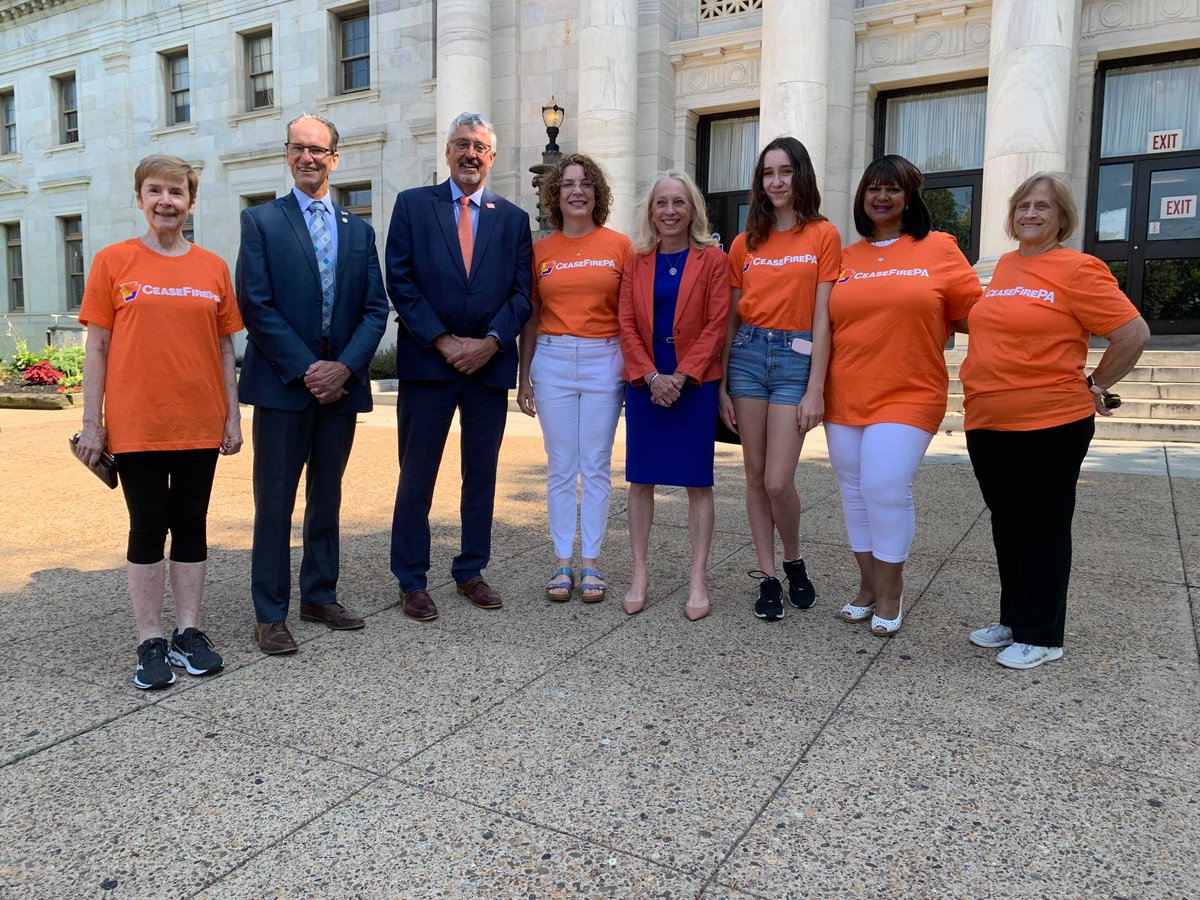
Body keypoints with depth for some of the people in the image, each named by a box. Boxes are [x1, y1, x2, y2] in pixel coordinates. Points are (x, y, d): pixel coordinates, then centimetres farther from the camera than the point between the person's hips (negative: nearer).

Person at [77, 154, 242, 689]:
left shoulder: (213, 267, 7)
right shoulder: (113, 262, 1)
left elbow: (225, 348, 9)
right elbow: (97, 347, 0)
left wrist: (233, 415, 4)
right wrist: (91, 422, -4)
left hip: (200, 424, 2)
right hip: (135, 425, -2)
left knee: (191, 525, 8)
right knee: (148, 528, 4)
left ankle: (188, 633, 20)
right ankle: (151, 644, 15)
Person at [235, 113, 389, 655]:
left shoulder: (359, 230, 13)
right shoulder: (261, 221, 2)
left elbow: (375, 309, 5)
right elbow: (256, 306, -7)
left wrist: (344, 367, -9)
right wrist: (307, 370, -14)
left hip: (341, 382, 4)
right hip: (282, 383, -4)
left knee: (327, 497, 12)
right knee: (275, 501, 1)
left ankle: (320, 596, 25)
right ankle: (270, 614, 11)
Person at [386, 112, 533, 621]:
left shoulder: (513, 219, 12)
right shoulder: (412, 205, 6)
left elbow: (520, 293, 5)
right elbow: (400, 282, -2)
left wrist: (489, 342, -10)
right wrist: (443, 342, -11)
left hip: (490, 363, 2)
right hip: (427, 362, -2)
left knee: (481, 475, 9)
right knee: (417, 477, 2)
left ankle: (471, 573, 23)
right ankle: (411, 581, 14)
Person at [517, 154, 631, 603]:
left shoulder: (619, 245, 3)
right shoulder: (541, 250, 7)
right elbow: (530, 318, 11)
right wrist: (524, 377, 8)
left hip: (604, 360, -1)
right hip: (553, 360, 1)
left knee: (596, 466, 4)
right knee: (560, 467, 5)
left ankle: (591, 563, 14)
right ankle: (563, 562, 14)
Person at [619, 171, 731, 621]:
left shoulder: (712, 259, 1)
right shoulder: (636, 261, 8)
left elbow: (717, 324, -6)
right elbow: (627, 324, 3)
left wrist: (681, 376, -14)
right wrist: (651, 376, -10)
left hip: (695, 384, -2)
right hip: (645, 383, 3)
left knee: (698, 482, 2)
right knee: (640, 479, 6)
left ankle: (698, 580, 12)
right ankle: (639, 574, 17)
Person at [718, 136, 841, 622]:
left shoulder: (822, 235, 0)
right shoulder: (745, 243, 10)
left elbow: (822, 318, -5)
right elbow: (731, 319, 11)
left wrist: (815, 389, -10)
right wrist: (722, 385, 7)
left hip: (796, 356, -3)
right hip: (748, 354, 4)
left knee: (778, 481, -9)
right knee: (755, 477, 6)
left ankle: (794, 560, 20)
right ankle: (767, 576, 18)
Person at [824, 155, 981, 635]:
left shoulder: (939, 248, 3)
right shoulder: (845, 259, 10)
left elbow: (976, 313, 6)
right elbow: (826, 324, 12)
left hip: (908, 395, -4)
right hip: (846, 396, 4)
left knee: (885, 487, -13)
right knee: (854, 491, 9)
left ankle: (890, 594, 8)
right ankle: (868, 586, 26)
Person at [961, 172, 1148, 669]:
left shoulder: (1077, 269, -9)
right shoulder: (1005, 266, 11)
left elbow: (1133, 333, -10)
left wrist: (1096, 385, -3)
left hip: (1049, 426, -7)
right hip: (987, 423, 7)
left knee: (1042, 529, 4)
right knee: (1006, 525, 16)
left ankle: (1040, 636, 17)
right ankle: (1012, 619, 31)